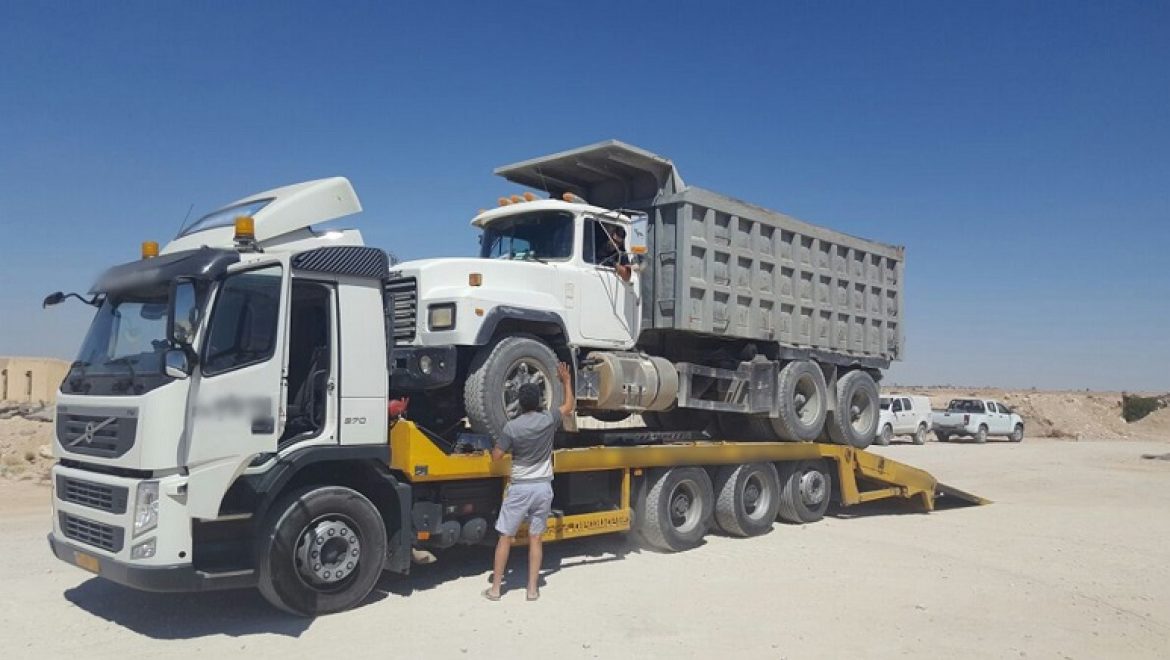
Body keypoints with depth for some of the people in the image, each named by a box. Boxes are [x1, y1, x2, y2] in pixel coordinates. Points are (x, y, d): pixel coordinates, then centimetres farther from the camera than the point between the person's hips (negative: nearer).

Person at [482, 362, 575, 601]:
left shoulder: (512, 427, -13)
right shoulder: (548, 420, -5)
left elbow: (496, 456, -6)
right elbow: (569, 406, 14)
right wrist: (566, 380, 23)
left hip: (519, 488, -2)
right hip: (543, 487, 3)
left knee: (505, 537, 8)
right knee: (535, 538, 11)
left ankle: (495, 588, 13)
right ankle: (533, 588, 14)